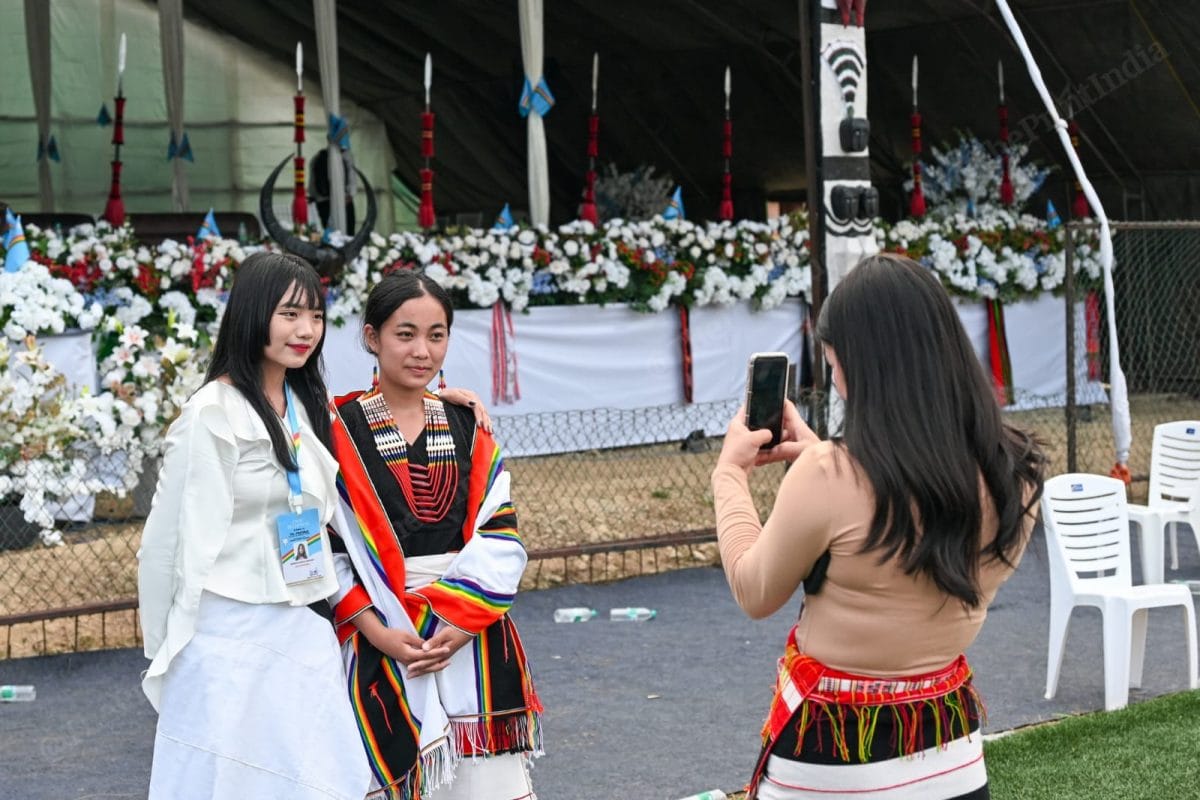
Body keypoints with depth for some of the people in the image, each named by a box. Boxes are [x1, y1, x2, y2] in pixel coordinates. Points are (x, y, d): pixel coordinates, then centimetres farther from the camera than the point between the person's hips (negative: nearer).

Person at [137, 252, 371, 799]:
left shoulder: (308, 406, 10)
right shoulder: (213, 415, -12)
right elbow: (173, 539, -10)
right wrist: (169, 650, -6)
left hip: (306, 632, 7)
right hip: (233, 635, -7)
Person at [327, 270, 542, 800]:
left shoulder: (467, 427, 8)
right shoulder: (339, 431, -3)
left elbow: (500, 538, 1)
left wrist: (461, 622, -12)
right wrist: (378, 633, -16)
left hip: (472, 641, 3)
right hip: (381, 639, -3)